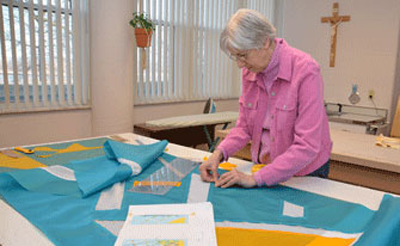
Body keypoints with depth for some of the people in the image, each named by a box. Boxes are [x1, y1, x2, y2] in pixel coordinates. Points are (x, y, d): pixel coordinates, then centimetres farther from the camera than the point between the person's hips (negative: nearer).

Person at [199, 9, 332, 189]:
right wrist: (219, 153, -17)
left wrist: (256, 178, -29)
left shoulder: (305, 71, -24)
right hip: (264, 167, 5)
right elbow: (244, 126, 0)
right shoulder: (249, 72, -7)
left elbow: (307, 146, -28)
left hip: (305, 173, -4)